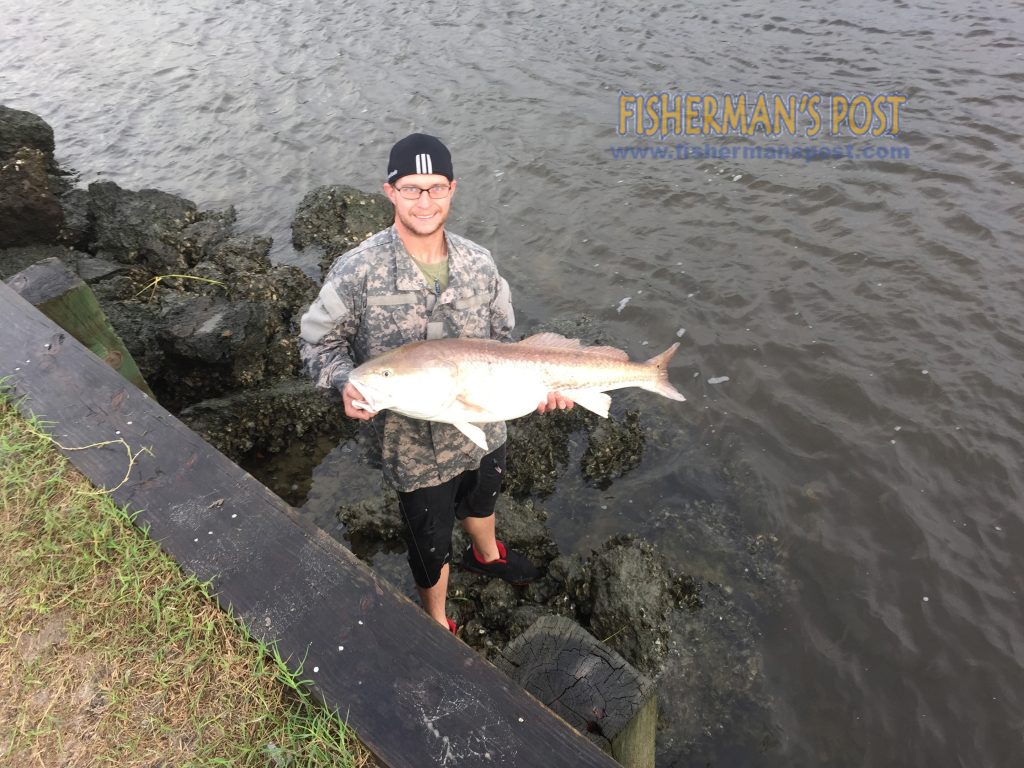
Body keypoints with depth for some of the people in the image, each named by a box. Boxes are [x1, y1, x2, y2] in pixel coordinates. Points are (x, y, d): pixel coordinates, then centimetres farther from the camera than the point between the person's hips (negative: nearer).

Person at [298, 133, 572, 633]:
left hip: (485, 427, 4)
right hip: (415, 445, -4)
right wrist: (345, 383, -30)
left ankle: (486, 556, 70)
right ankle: (437, 625, 50)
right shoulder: (358, 271, -22)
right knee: (431, 544, 18)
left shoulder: (479, 264, -9)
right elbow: (318, 339, -10)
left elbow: (502, 341, 2)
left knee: (481, 501, 35)